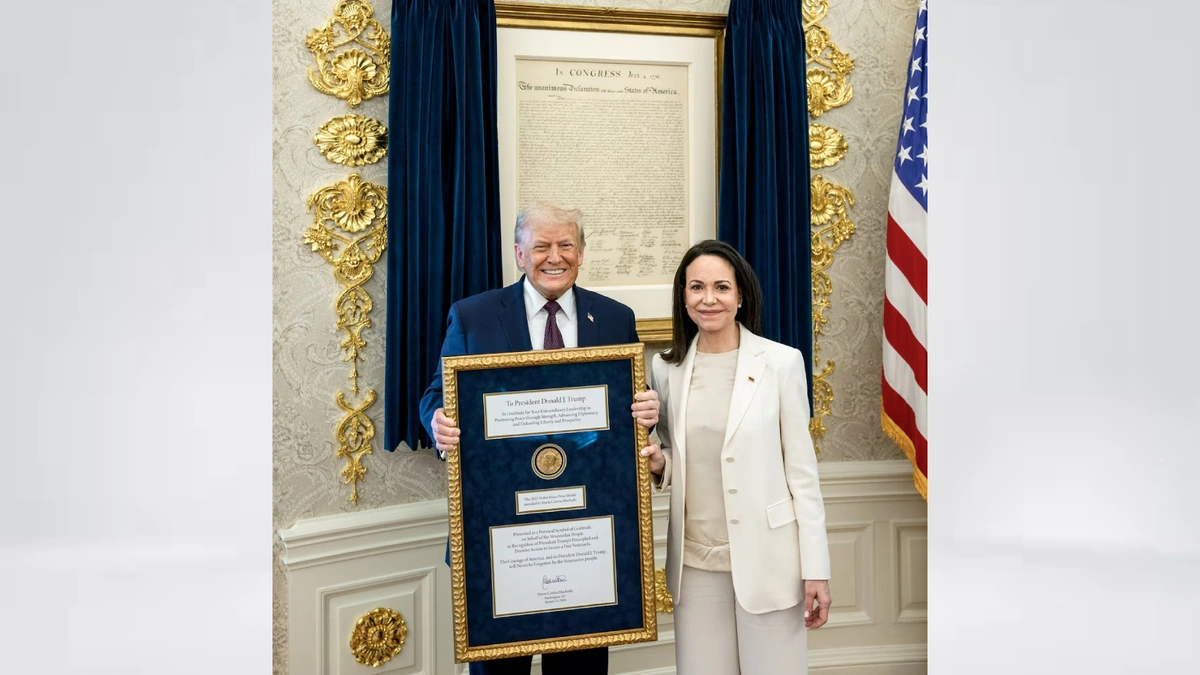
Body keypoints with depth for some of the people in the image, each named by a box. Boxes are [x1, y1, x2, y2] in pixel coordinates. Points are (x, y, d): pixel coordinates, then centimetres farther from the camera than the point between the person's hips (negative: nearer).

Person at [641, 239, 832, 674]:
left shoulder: (781, 362, -5)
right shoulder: (666, 368, 4)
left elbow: (802, 469, -4)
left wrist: (816, 568, -6)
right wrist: (658, 465, -8)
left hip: (766, 557, -3)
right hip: (695, 560, 3)